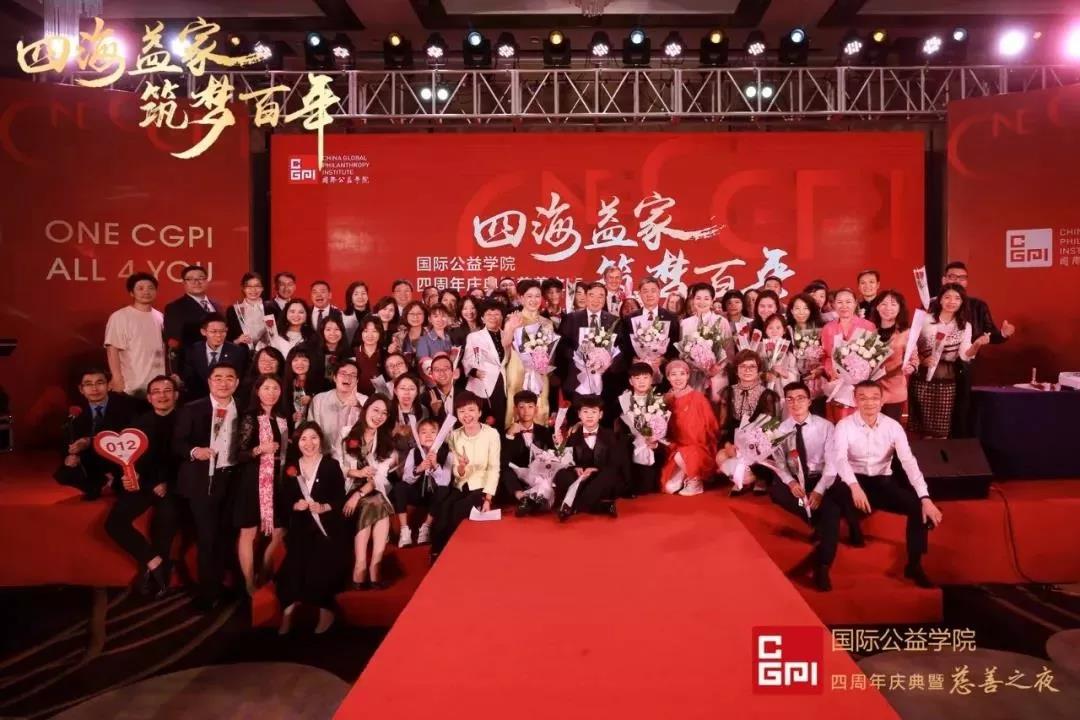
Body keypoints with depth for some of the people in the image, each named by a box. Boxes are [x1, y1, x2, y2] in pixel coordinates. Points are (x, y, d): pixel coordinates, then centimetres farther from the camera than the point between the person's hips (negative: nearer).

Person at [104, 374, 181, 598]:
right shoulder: (140, 422, 16)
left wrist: (168, 483, -17)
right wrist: (131, 476, -9)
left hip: (172, 484, -4)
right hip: (142, 482, 4)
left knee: (166, 520, -23)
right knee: (114, 522, -13)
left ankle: (152, 570, -1)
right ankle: (154, 561, -3)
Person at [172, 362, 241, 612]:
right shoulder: (192, 409, -1)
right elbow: (177, 443, -5)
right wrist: (194, 451, -23)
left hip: (232, 479, 3)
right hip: (202, 480, -3)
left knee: (224, 536, 11)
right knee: (206, 538, 0)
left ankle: (219, 588, 26)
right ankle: (208, 593, 15)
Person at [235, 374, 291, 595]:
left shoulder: (284, 419, 11)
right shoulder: (249, 418, -5)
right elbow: (239, 455, -10)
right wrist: (260, 449, -24)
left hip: (278, 482, 6)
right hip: (254, 481, -5)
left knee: (278, 533, 7)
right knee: (249, 532, 1)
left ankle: (264, 578, 24)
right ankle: (250, 585, 11)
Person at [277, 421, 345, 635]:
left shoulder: (332, 465, 4)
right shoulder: (291, 468, 13)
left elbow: (340, 498, -1)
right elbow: (284, 499, 9)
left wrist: (324, 507, -19)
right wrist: (295, 505, -12)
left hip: (327, 526, -2)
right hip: (300, 527, 3)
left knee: (321, 565, -23)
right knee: (295, 565, -21)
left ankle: (325, 610, -10)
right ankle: (289, 610, -10)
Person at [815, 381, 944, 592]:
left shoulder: (893, 426, -3)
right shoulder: (844, 426, -9)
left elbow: (909, 462, -12)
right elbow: (839, 458, -26)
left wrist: (925, 498, -25)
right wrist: (855, 486, -45)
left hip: (883, 482, 3)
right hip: (853, 481, -3)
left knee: (919, 506, -19)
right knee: (830, 504, -33)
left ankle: (914, 565, 1)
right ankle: (823, 566, -22)